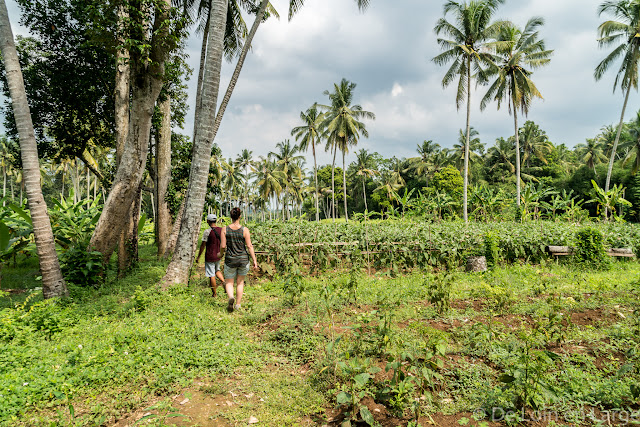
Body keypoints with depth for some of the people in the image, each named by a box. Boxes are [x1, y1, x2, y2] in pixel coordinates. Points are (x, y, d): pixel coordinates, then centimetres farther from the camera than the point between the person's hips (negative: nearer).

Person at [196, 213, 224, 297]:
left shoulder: (207, 232, -17)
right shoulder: (221, 230, -1)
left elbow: (203, 245, -13)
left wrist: (198, 256, -2)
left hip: (210, 256, -6)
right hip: (218, 255, 6)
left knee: (211, 275, 4)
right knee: (217, 270, 26)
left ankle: (214, 294, 12)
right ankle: (223, 281, 1)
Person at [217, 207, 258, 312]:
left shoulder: (225, 229, -7)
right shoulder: (245, 230, -9)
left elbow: (223, 246, -7)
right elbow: (249, 246, -10)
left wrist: (221, 253, 15)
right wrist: (254, 260, -5)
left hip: (230, 260, 0)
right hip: (243, 259, 0)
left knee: (229, 283, 14)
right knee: (240, 282, 19)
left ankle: (231, 297, -16)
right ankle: (238, 305, 23)